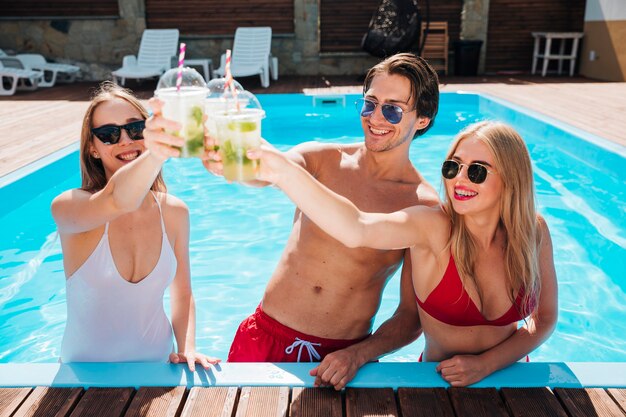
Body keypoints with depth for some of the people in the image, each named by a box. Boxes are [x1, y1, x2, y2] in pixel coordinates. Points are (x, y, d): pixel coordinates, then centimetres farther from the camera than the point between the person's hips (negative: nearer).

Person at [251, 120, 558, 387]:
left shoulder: (533, 232, -11)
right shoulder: (433, 227, -21)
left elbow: (544, 320, 0)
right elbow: (356, 229, -40)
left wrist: (486, 364, -14)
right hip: (440, 383, -3)